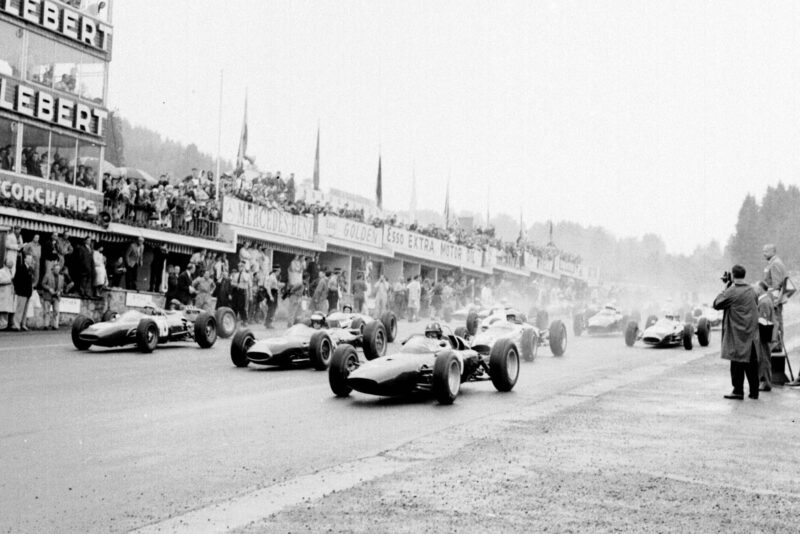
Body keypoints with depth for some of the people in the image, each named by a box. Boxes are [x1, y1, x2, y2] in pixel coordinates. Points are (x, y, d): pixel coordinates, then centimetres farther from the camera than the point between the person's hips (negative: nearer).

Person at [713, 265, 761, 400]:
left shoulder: (731, 292, -14)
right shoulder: (752, 291, 5)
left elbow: (716, 304, -8)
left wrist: (725, 289, 1)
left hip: (737, 335, -6)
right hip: (752, 334, 6)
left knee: (737, 363, 0)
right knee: (752, 362, 10)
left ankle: (738, 391, 2)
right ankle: (754, 391, 15)